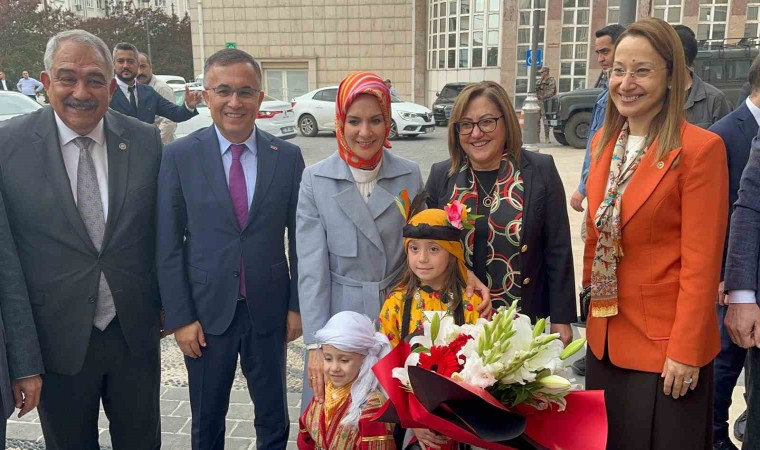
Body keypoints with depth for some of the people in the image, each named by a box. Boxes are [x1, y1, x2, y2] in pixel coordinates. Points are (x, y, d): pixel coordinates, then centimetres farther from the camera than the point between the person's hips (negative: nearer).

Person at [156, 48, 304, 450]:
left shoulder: (288, 156, -2)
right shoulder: (179, 156, -6)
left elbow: (299, 237, 2)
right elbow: (168, 244, -4)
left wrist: (297, 305, 2)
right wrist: (180, 317, -6)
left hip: (269, 309, 1)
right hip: (206, 311, 0)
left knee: (273, 418, 16)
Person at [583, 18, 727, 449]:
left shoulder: (701, 148, -15)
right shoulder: (604, 141, 5)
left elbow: (702, 261, -16)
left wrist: (685, 351, -15)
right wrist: (592, 307, 10)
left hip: (665, 344, -6)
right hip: (606, 336, 6)